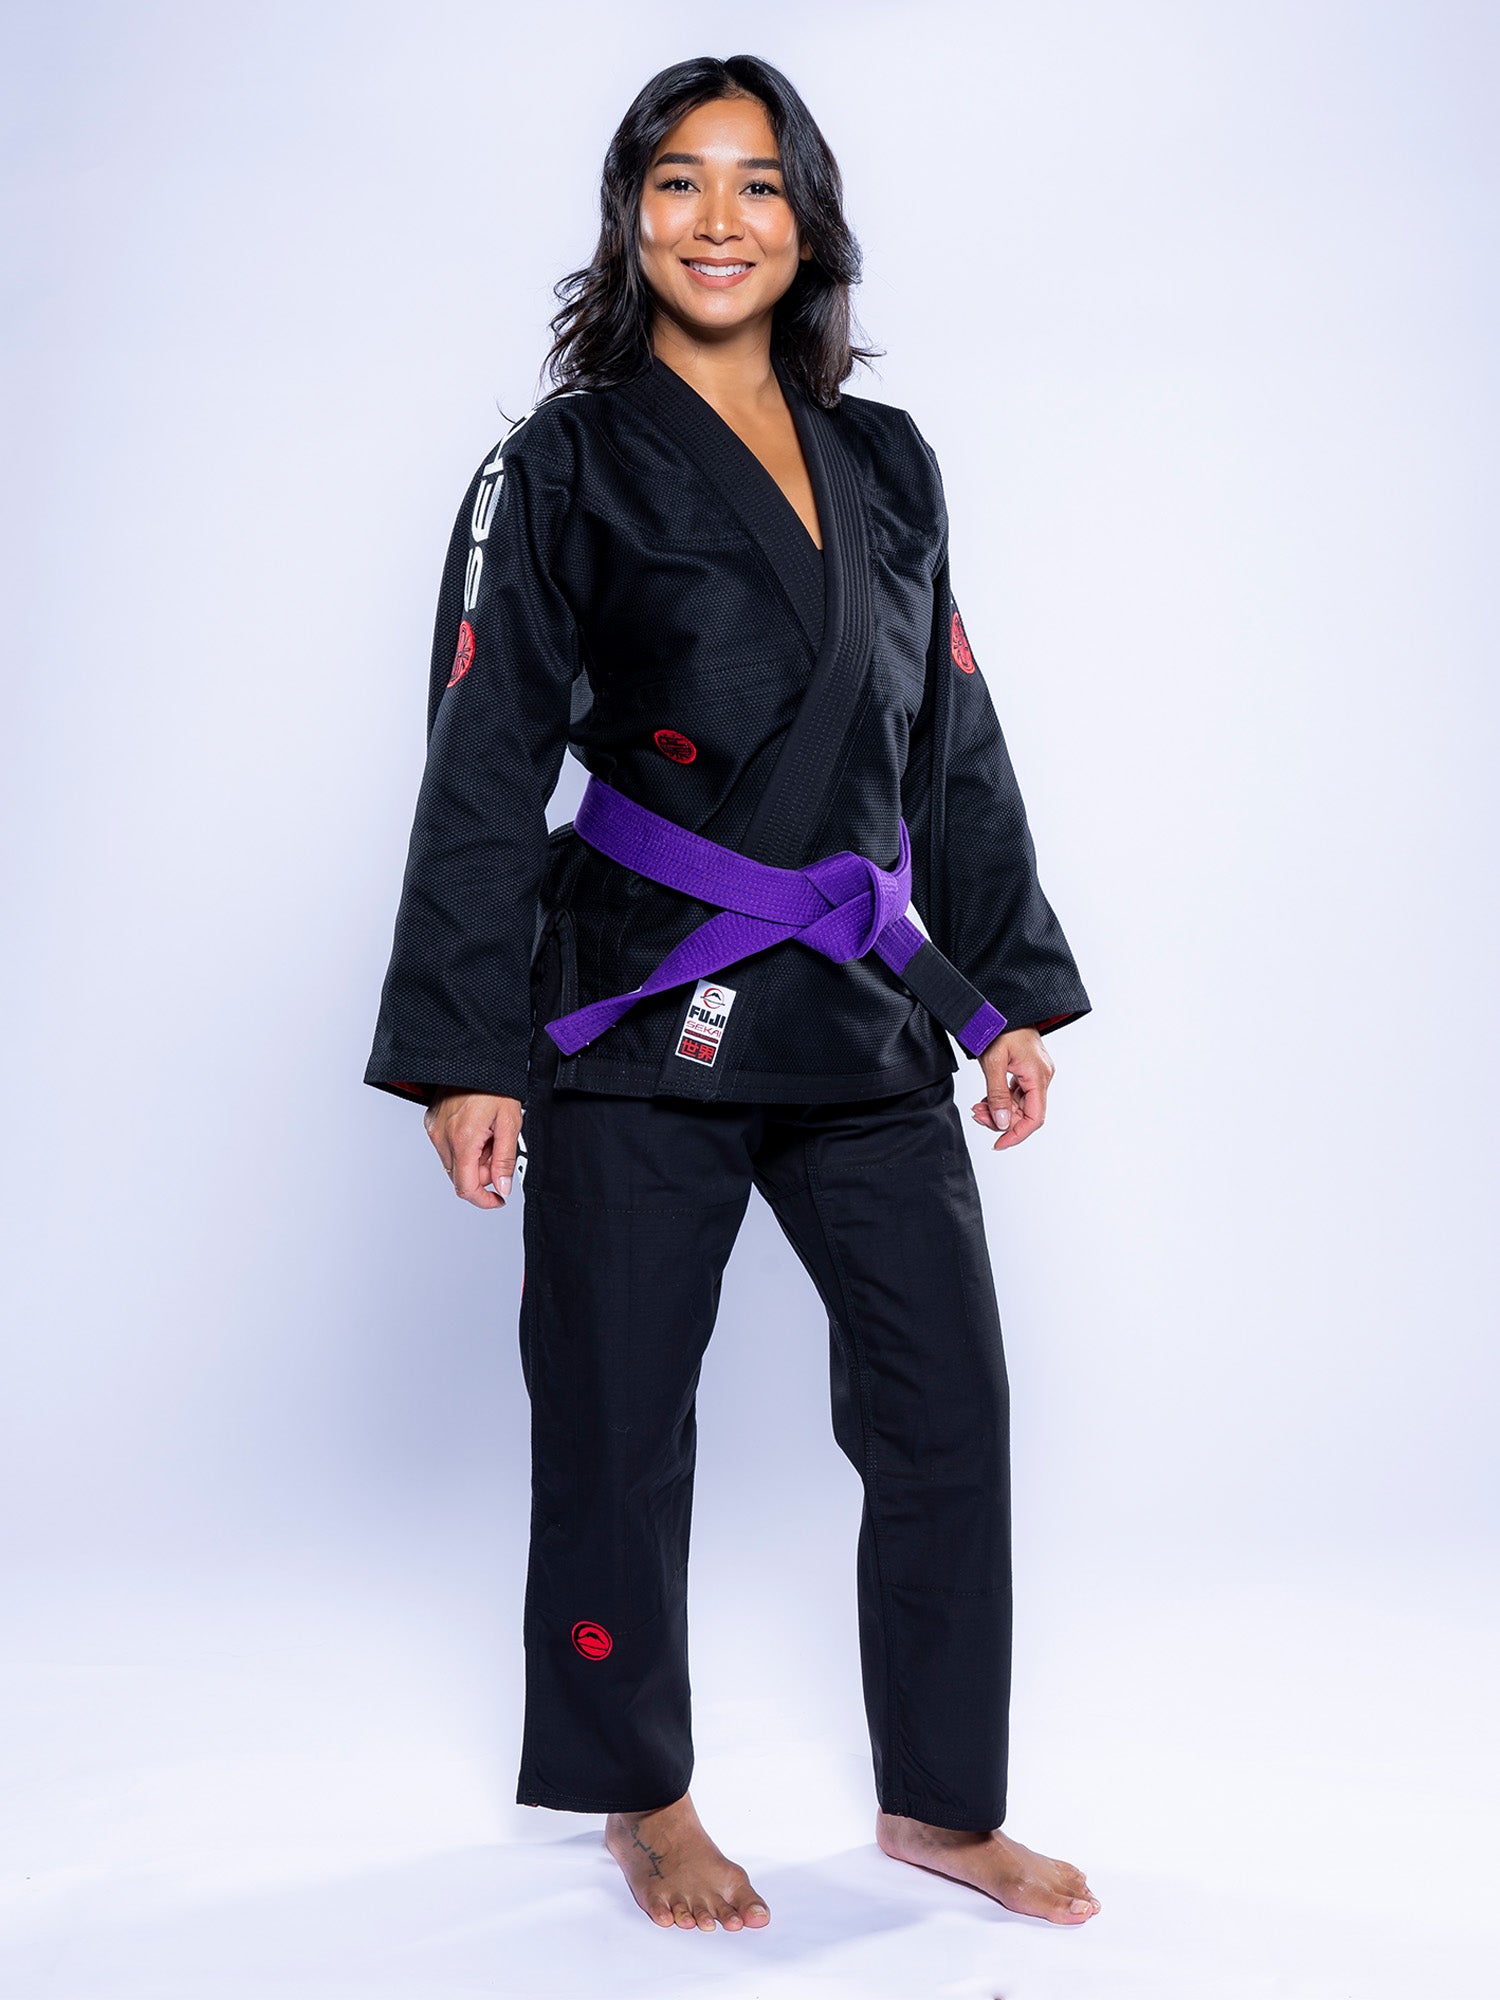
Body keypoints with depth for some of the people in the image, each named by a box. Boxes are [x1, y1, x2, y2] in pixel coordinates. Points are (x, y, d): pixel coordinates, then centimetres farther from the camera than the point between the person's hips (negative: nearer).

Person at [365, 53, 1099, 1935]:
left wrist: (1012, 992, 13)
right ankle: (643, 1801, 27)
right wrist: (466, 1054, -11)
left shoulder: (887, 466, 12)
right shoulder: (565, 467, -2)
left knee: (953, 1406, 6)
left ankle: (940, 1802, 24)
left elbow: (956, 746, 16)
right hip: (646, 1009, -4)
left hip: (868, 1006, 5)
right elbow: (483, 770, -6)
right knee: (620, 1426, 5)